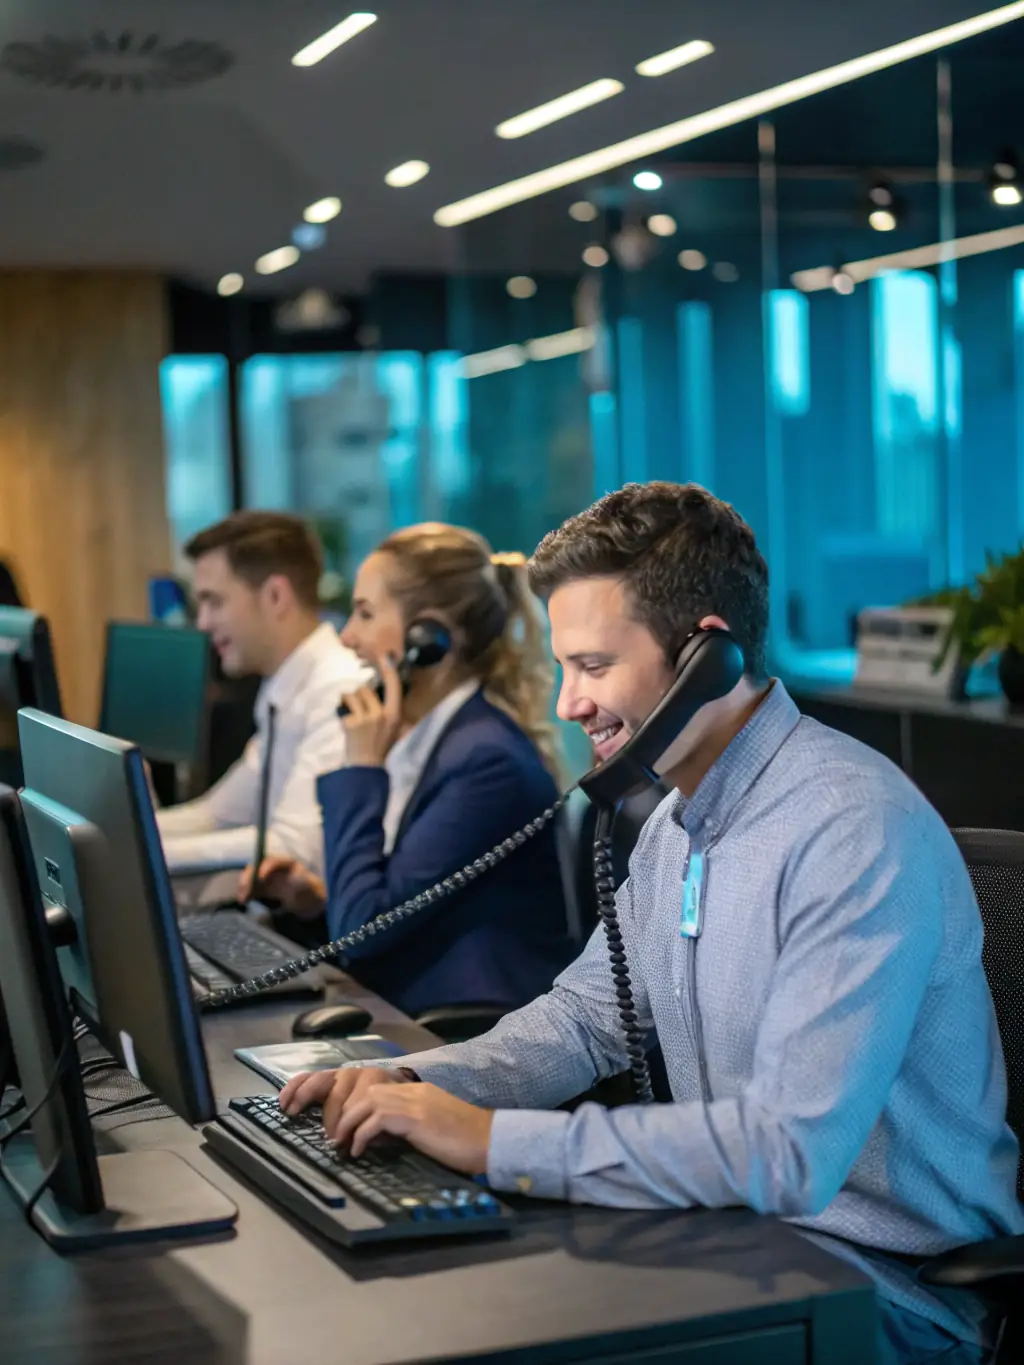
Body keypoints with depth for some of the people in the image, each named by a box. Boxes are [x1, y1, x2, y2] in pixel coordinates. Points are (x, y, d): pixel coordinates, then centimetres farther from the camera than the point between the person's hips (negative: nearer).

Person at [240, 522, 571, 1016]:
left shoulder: (489, 761, -19)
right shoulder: (426, 738, 9)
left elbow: (360, 929, -20)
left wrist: (361, 770, -14)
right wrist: (323, 900, 3)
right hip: (409, 1018, 8)